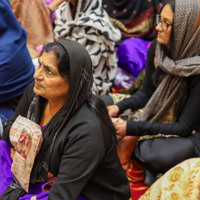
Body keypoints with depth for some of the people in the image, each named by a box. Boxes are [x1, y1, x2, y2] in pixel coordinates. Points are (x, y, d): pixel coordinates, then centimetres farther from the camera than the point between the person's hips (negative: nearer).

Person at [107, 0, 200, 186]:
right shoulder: (157, 48, -11)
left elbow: (184, 127, -24)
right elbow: (147, 92, 4)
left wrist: (133, 128, -26)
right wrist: (119, 107, -15)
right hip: (158, 117, 6)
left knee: (158, 157, -35)